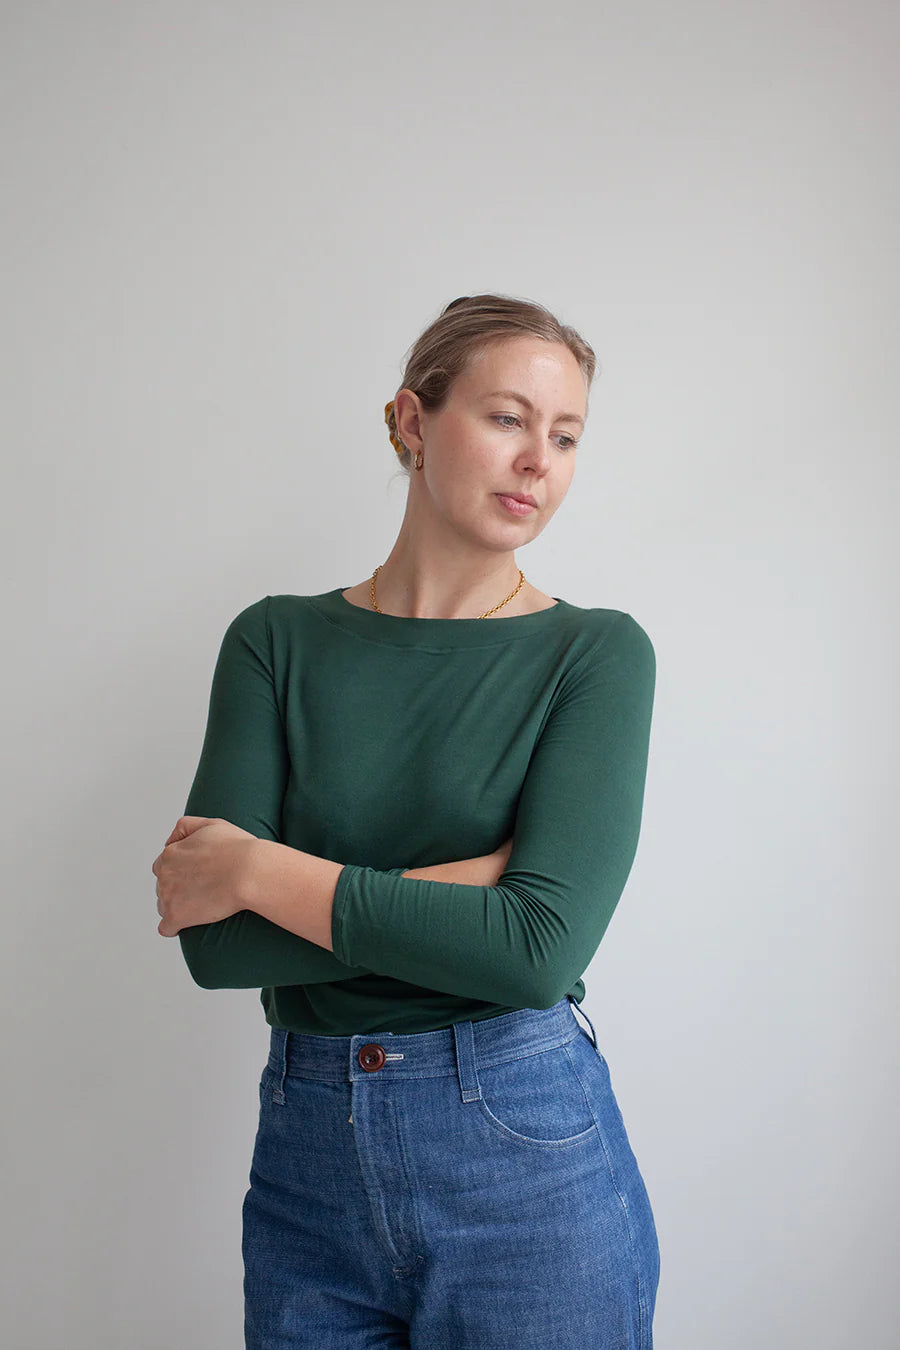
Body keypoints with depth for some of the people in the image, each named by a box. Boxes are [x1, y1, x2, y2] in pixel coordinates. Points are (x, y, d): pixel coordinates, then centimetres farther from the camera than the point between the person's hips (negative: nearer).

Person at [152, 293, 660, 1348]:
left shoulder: (597, 653, -7)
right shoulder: (278, 640, -1)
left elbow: (542, 946, -19)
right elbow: (215, 943, -10)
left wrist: (260, 869, -14)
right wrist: (470, 881, -18)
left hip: (525, 1156, -2)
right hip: (306, 1153, 2)